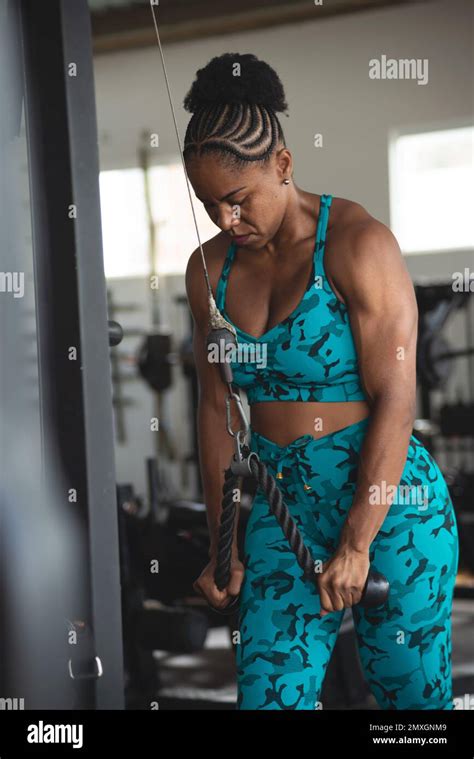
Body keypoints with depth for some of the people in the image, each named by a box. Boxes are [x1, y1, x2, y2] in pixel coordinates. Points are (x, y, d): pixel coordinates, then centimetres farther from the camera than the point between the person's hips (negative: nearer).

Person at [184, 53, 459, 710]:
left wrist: (356, 545, -18)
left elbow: (396, 397, -16)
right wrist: (225, 547, 6)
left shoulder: (359, 243, -13)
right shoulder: (210, 269, 4)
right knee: (267, 693, -1)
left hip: (387, 503, -5)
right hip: (280, 506, 5)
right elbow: (216, 407, 8)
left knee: (412, 695, 6)